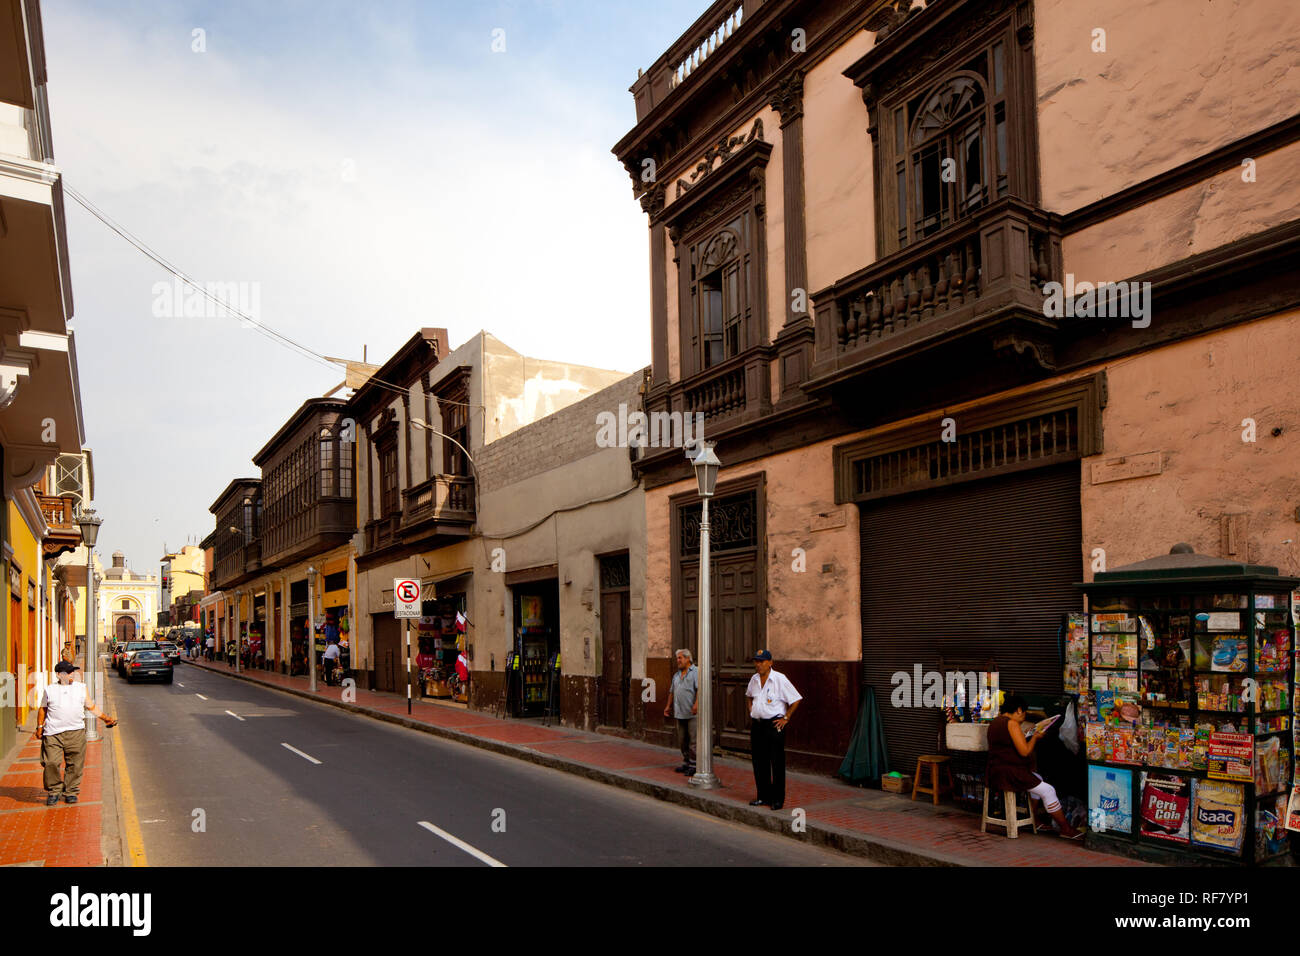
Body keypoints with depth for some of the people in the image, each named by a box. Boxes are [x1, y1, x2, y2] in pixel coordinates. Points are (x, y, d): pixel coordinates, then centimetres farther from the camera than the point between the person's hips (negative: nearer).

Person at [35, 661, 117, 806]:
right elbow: (43, 709, 18)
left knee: (75, 764, 1)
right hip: (53, 733, -1)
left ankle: (71, 792, 13)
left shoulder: (81, 688, 13)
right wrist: (40, 727, 12)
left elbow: (91, 707, 18)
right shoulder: (50, 690, 10)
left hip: (76, 732, 1)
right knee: (51, 763, -6)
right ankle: (53, 792, 11)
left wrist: (105, 718, 12)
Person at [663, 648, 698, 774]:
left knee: (693, 740, -5)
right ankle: (686, 762, 22)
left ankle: (693, 765, 0)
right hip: (679, 713, 7)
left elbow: (699, 689, -16)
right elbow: (672, 691, 25)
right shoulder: (677, 675, 19)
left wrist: (696, 703, -26)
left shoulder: (696, 672, -4)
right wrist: (668, 706, 19)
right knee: (682, 740, 12)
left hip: (692, 713, -7)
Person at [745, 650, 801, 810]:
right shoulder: (754, 679, 10)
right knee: (759, 762, 10)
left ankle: (778, 799, 6)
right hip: (756, 725, 6)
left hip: (774, 724, -6)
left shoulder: (780, 679, -10)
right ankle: (763, 796, 21)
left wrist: (786, 718, -8)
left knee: (777, 763, -2)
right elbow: (749, 696, 30)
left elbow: (796, 699, -8)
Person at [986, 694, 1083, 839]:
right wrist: (1035, 737, -4)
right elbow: (1025, 751, -20)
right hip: (1009, 773, -10)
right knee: (1048, 790, -7)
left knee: (1038, 779, 29)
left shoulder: (996, 721, 14)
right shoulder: (1012, 723, -17)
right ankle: (1065, 829, 0)